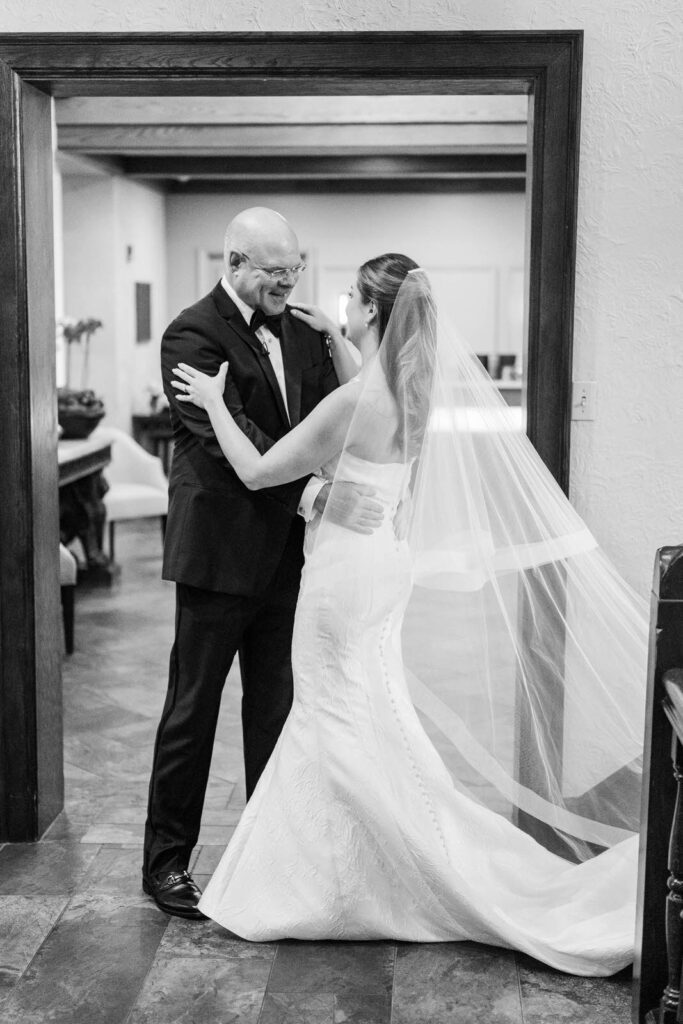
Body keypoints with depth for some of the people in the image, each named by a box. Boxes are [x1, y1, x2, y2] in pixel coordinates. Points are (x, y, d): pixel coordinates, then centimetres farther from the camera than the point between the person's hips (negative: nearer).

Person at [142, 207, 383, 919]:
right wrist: (315, 494, -34)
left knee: (278, 705, 14)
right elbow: (234, 439, -24)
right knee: (193, 707, 5)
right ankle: (166, 860, 18)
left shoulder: (300, 331, 10)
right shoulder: (192, 335, -13)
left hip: (286, 550, 6)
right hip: (219, 548, -6)